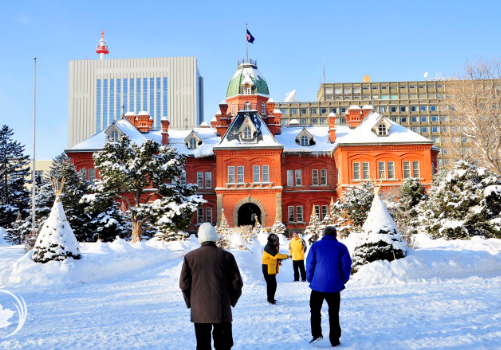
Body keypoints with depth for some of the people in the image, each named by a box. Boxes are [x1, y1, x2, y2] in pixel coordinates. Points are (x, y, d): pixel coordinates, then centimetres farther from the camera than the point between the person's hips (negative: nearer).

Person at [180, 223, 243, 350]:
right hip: (222, 310, 0)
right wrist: (231, 301, 13)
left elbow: (184, 284, 1)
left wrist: (190, 302, 14)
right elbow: (237, 283, -1)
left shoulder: (189, 257, -2)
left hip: (199, 311, 1)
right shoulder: (227, 256, -3)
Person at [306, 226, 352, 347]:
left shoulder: (316, 246, 0)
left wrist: (310, 279, 9)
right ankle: (334, 339, 13)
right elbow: (346, 265, 0)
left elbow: (309, 263, -2)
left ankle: (316, 334, -2)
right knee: (334, 313, 11)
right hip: (335, 286, 1)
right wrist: (343, 280, 11)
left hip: (318, 285, -1)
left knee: (315, 310, 13)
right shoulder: (341, 247, 2)